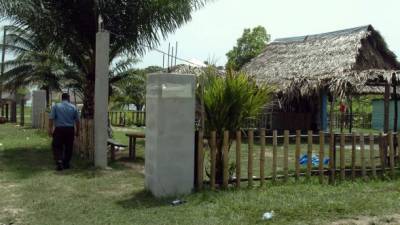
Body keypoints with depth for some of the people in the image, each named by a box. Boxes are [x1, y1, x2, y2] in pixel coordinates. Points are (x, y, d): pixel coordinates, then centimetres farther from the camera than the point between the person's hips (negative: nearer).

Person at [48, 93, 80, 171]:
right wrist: (77, 131, 17)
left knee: (57, 147, 5)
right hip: (70, 130, 1)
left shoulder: (56, 106, 1)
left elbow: (51, 119, -4)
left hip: (59, 129, -1)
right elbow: (77, 121, 7)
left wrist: (50, 129, 1)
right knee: (68, 148, 12)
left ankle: (59, 162, -12)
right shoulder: (73, 107, 5)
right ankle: (66, 164, 18)